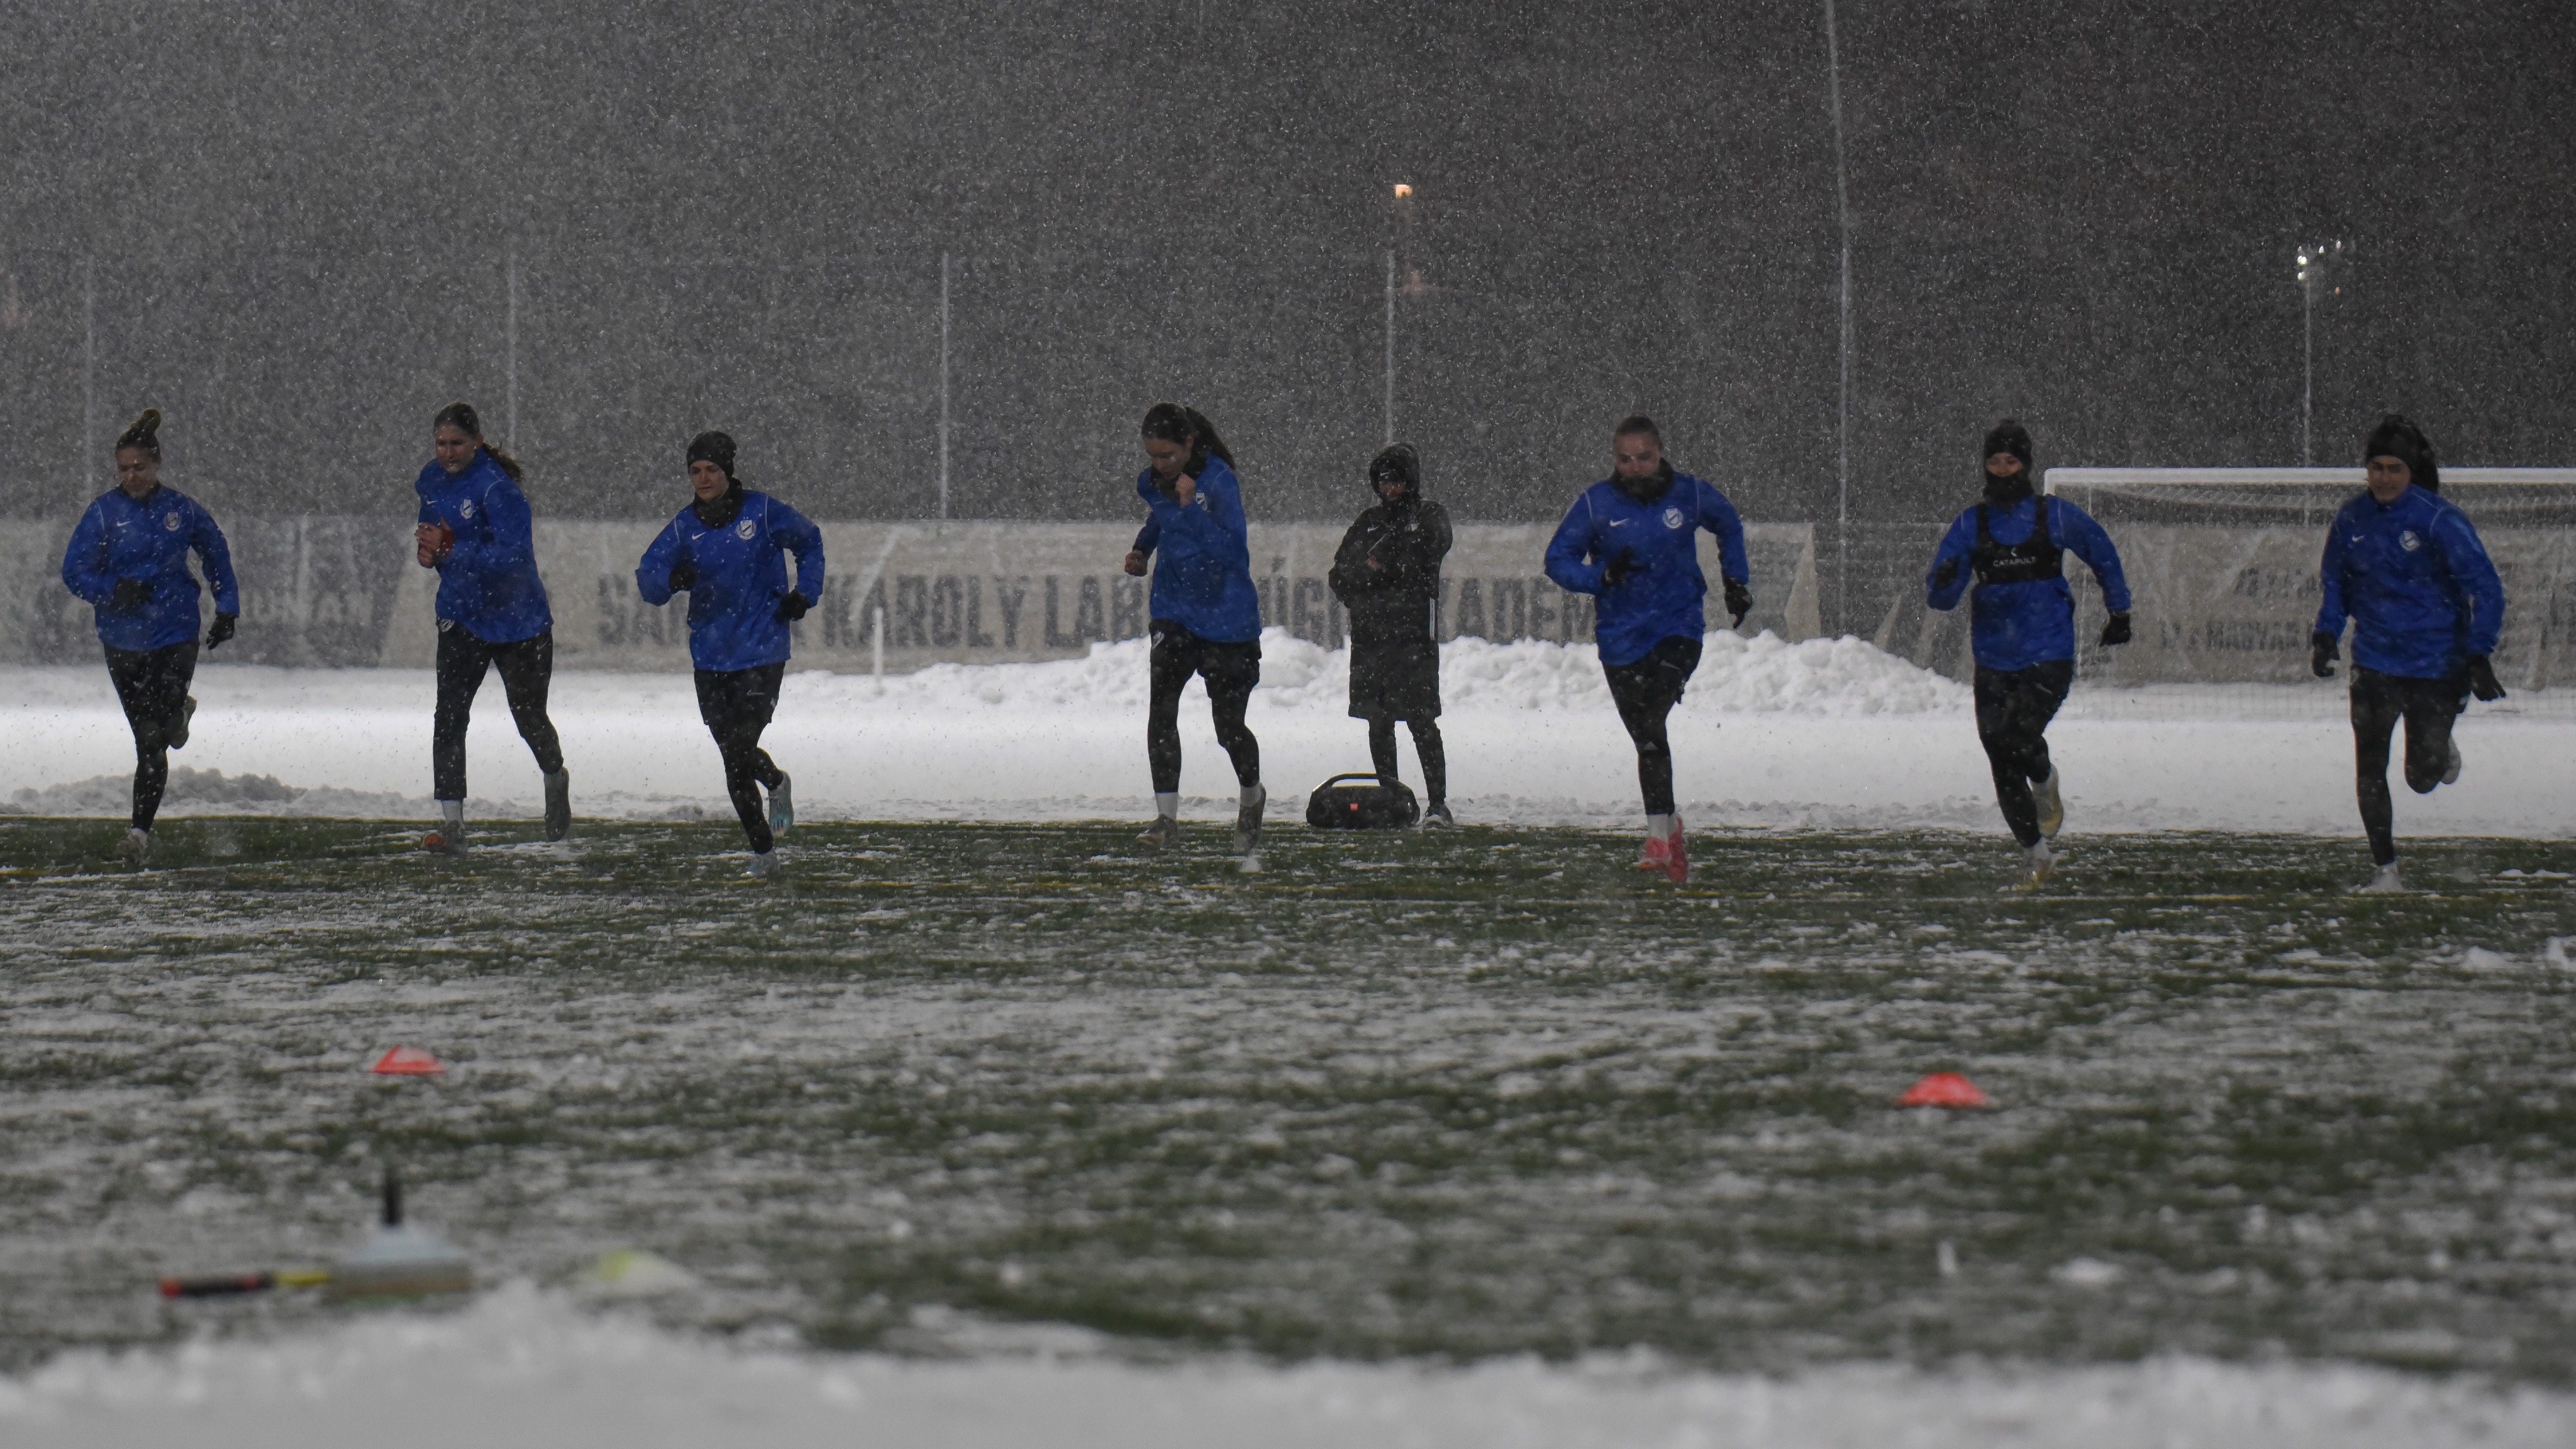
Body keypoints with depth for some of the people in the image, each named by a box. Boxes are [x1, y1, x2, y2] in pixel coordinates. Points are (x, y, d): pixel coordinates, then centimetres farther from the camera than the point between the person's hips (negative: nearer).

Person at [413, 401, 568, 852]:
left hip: (517, 619, -5)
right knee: (449, 717, -12)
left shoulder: (496, 488, -22)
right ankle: (451, 822, -15)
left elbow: (515, 555, -31)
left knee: (530, 719, 11)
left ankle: (556, 778, 44)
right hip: (460, 616, 5)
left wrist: (451, 549, -37)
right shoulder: (431, 481, 2)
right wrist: (429, 550, -1)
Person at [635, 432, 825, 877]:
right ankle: (762, 852, 20)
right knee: (733, 759, 5)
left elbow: (810, 542, 11)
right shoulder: (685, 527, 2)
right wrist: (670, 580, -26)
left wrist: (805, 594, 1)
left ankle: (778, 785, 20)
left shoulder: (762, 512, -5)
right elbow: (648, 577, -4)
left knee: (741, 748, -15)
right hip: (711, 658, 4)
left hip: (762, 652, -3)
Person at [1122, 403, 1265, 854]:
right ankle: (1167, 816, -16)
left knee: (1229, 726, 2)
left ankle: (1252, 797, 32)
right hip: (1173, 609, 5)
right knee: (1161, 708, -15)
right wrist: (1141, 549, 11)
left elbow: (1233, 553, -25)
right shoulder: (1152, 482, 2)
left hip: (1226, 614, -5)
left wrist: (1192, 508, -31)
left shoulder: (1219, 482, -18)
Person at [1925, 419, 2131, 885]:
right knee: (2003, 767, 4)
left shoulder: (2055, 516, -1)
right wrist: (1944, 582, -25)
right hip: (1994, 662, 3)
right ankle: (2035, 852, 21)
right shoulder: (1971, 524, 2)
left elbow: (2102, 554, 16)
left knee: (2015, 736, -24)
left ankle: (2046, 782, 10)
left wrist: (2119, 612, 22)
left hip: (2049, 658, -3)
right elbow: (1939, 597, -2)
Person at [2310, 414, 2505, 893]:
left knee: (2423, 777, 3)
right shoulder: (2353, 519, -2)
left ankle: (2440, 749, 39)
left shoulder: (2440, 520, -16)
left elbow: (2485, 588, -15)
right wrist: (2326, 634, 1)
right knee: (2369, 771, -3)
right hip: (2375, 662, 3)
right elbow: (2336, 581, 15)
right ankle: (2384, 867, 10)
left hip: (2436, 664, -3)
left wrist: (2478, 656, -22)